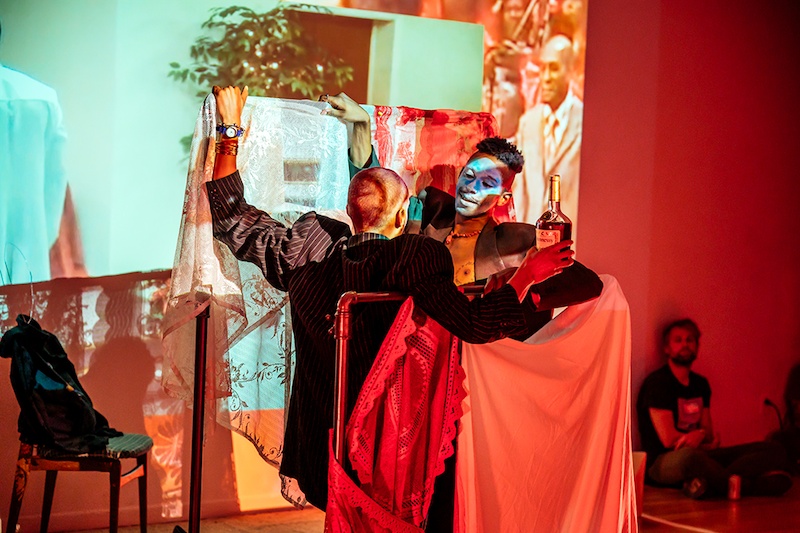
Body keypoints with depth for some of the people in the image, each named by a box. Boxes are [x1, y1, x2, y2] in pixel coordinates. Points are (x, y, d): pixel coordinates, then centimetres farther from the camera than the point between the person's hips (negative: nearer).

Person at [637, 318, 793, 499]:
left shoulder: (700, 383, 16)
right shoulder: (657, 382, -7)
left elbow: (708, 432, 13)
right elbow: (668, 439, -13)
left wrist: (699, 436, -11)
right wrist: (701, 435, 1)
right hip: (662, 462, -8)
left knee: (774, 450, -6)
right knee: (687, 456, -46)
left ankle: (709, 485, -32)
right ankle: (747, 486, -20)